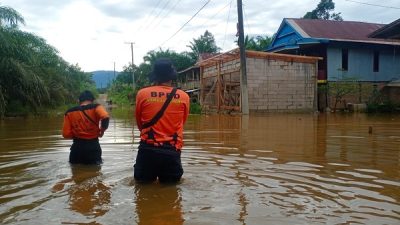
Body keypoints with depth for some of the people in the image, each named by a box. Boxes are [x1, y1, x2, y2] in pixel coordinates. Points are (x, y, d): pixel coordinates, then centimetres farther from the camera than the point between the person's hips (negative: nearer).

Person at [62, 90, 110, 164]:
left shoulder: (70, 112, 4)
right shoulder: (95, 107, -4)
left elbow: (66, 134, -3)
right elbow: (105, 117, -26)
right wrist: (102, 130, -7)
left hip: (77, 147, 2)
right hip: (93, 147, -2)